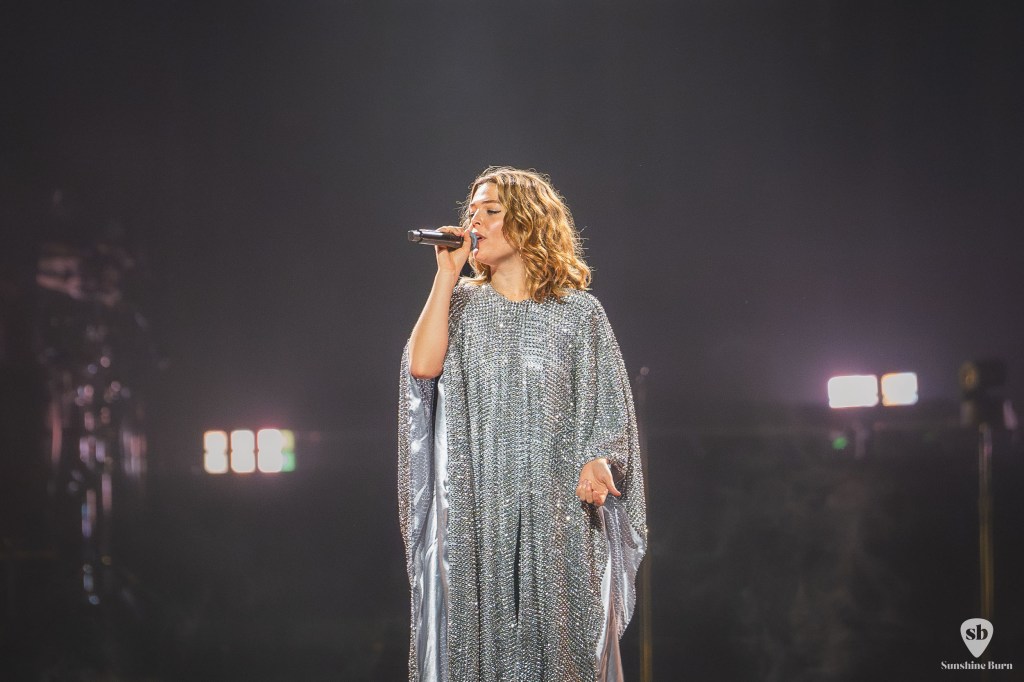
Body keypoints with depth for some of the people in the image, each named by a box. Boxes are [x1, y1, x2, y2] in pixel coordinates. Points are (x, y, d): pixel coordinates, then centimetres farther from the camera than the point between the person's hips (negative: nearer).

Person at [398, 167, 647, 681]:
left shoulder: (578, 312, 7)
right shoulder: (461, 303, 13)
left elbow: (607, 407, 7)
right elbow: (423, 366, -6)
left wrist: (598, 463, -13)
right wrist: (447, 273, -2)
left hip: (557, 509, -1)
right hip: (473, 509, 1)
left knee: (556, 638, -4)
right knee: (475, 639, -2)